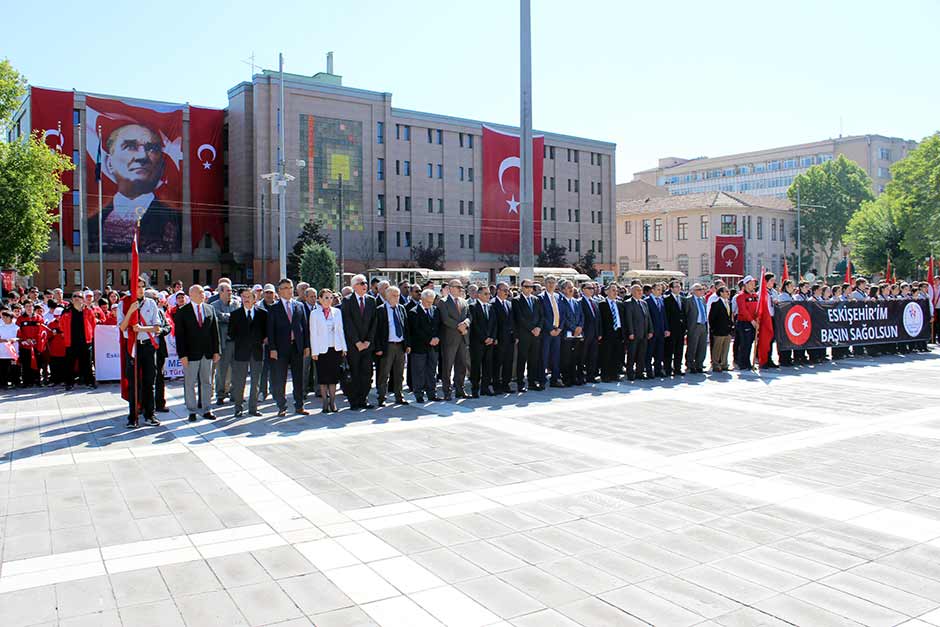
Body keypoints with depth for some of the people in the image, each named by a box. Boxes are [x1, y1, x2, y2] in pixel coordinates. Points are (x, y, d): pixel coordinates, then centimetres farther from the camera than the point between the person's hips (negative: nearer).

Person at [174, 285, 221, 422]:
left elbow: (215, 331, 9)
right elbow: (179, 335, -5)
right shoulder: (182, 312, -2)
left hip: (207, 353, 3)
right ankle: (192, 411, 14)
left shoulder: (210, 309, 8)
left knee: (207, 382, 10)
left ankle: (207, 410, 19)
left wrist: (216, 351, 5)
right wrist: (182, 354, -12)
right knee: (190, 383, 4)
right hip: (191, 353, -3)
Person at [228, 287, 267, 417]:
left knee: (256, 381, 6)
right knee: (239, 382, 2)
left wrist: (263, 340, -3)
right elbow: (231, 333, 7)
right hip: (241, 352, -1)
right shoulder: (235, 314, 4)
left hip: (257, 351, 1)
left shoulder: (263, 313, 6)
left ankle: (253, 408, 15)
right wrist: (239, 342, -2)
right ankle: (239, 407, 11)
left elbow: (266, 331, 11)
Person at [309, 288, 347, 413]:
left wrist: (344, 348, 6)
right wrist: (314, 351, -7)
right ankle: (325, 403, 10)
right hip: (321, 350, -2)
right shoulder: (314, 313, -1)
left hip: (335, 349, 2)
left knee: (334, 376, 5)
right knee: (323, 377, 2)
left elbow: (341, 330, 10)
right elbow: (313, 333, -3)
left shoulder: (337, 312, 8)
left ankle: (332, 402, 13)